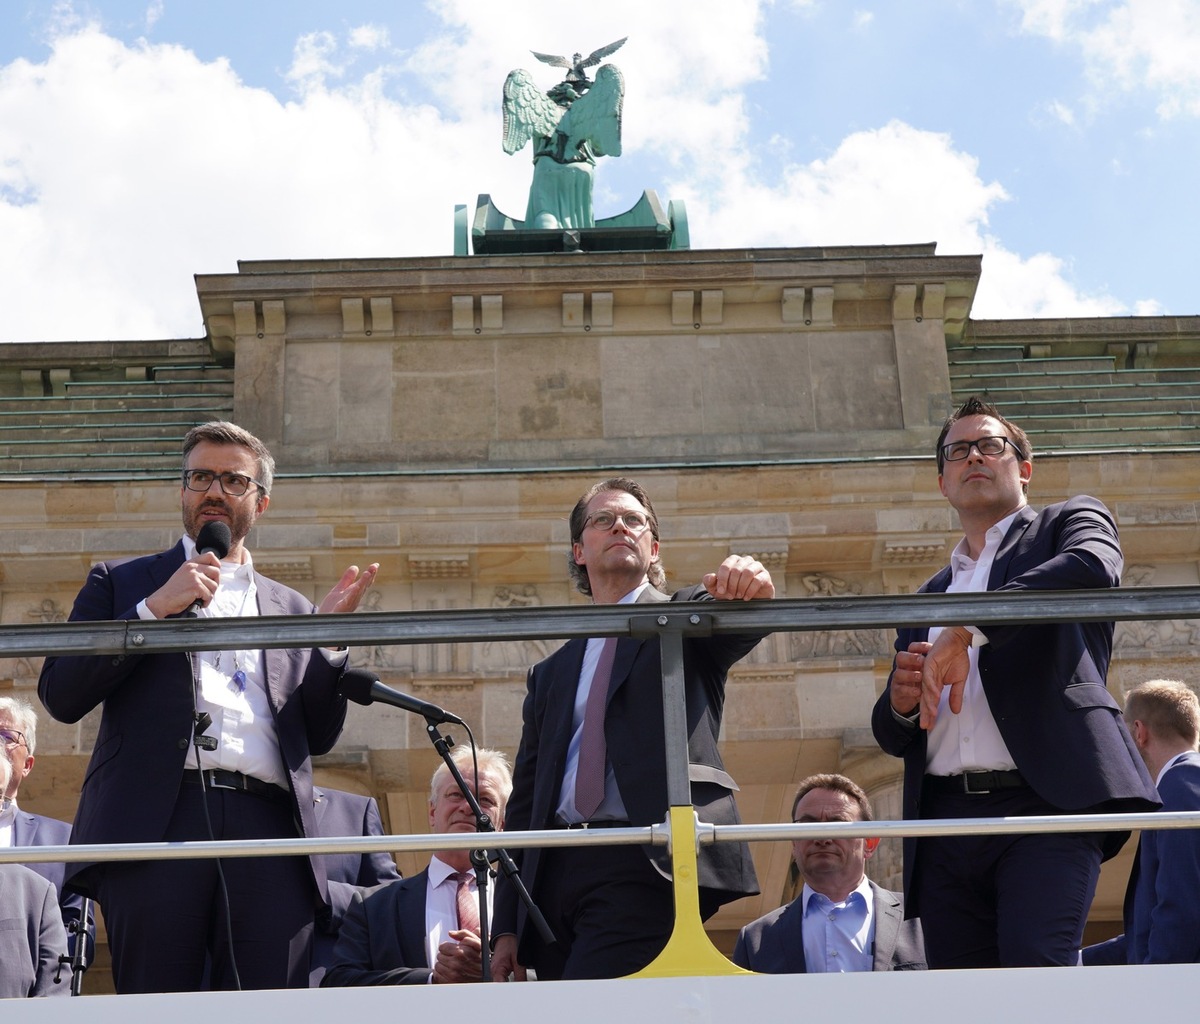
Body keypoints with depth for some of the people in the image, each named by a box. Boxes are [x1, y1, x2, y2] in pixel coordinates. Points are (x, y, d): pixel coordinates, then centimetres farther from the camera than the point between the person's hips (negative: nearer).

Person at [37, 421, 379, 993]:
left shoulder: (291, 609, 25)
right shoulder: (122, 583, 20)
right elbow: (60, 695, 6)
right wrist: (154, 608, -2)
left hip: (269, 824, 2)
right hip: (158, 819, -2)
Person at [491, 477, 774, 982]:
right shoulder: (551, 674, 24)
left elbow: (736, 626, -10)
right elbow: (526, 800, 20)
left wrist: (747, 587, -36)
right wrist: (507, 926, 12)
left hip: (647, 866, -5)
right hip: (558, 873, 5)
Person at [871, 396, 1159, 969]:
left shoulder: (1069, 524, 15)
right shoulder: (926, 597, 27)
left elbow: (1093, 568, -12)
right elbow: (893, 738, 25)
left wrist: (966, 630, -16)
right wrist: (901, 702, 0)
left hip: (1046, 799, -5)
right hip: (945, 819, 5)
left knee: (1036, 969, -23)